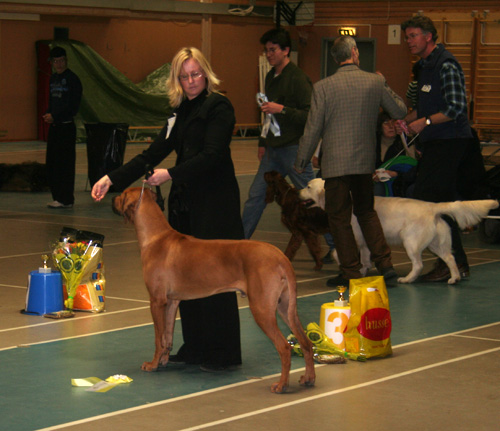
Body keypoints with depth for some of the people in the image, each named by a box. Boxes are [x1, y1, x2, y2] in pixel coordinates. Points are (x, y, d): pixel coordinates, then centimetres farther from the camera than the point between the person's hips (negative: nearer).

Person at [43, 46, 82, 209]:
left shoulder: (72, 78, -8)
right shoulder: (53, 78, 15)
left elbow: (73, 107, -12)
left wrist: (54, 116, -14)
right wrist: (47, 114, 1)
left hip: (66, 126, -8)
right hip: (54, 126, 8)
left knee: (65, 163, -6)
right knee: (51, 163, 9)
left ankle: (65, 199, -3)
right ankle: (57, 196, 17)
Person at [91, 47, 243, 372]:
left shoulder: (219, 107, -8)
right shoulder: (181, 112, 15)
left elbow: (211, 156, -18)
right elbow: (154, 154, 13)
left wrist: (172, 174, -22)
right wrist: (112, 179, 6)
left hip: (215, 204, -8)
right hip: (185, 202, 8)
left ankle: (222, 353, 1)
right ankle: (195, 347, 18)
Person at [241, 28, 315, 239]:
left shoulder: (298, 79, -13)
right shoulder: (271, 77, 14)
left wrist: (282, 109, -25)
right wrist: (263, 142, 22)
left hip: (294, 149, -8)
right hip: (274, 149, 8)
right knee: (256, 195, 10)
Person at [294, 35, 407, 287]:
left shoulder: (323, 87, -9)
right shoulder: (375, 82, -2)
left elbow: (313, 129, -6)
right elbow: (400, 111, 9)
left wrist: (301, 162, 5)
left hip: (336, 162, -4)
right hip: (365, 160, 4)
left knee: (339, 218, 6)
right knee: (366, 211, 20)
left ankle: (351, 273, 7)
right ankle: (385, 264, 12)